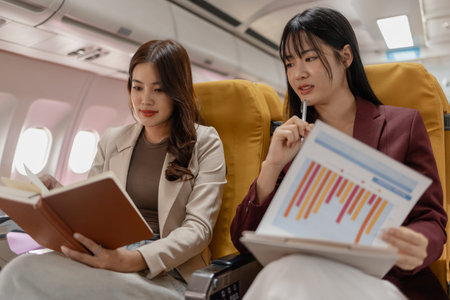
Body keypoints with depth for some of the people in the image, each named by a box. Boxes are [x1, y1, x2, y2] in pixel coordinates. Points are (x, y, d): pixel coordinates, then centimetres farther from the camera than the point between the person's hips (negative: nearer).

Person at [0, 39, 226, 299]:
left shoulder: (205, 143, 2)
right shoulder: (112, 141, 16)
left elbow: (198, 227, -6)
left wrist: (135, 259, -21)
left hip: (166, 270, -4)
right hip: (110, 255, 5)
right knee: (22, 271, -27)